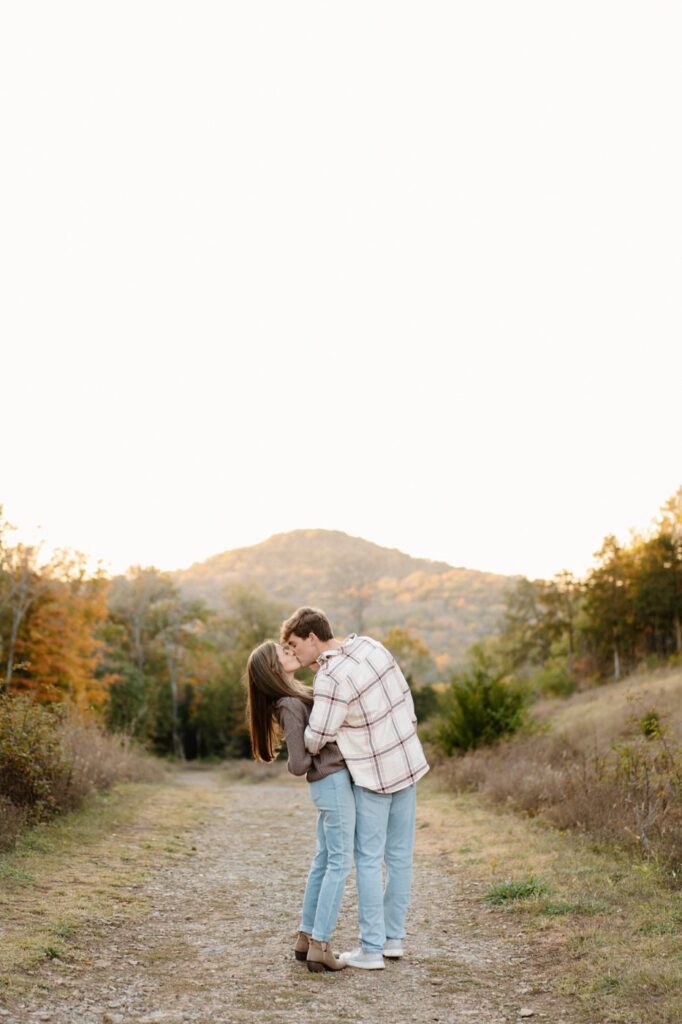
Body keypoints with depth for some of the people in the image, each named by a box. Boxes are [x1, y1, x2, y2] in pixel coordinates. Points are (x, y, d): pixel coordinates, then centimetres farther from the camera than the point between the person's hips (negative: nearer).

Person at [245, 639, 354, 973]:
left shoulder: (297, 693, 8)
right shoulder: (290, 705, -20)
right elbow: (298, 764, -19)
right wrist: (321, 756, 0)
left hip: (330, 783, 9)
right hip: (333, 782, -9)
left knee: (324, 860, 15)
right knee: (339, 863, -3)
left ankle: (306, 936, 21)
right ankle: (319, 945, 0)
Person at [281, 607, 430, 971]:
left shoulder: (331, 678, -23)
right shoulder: (369, 645, 0)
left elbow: (316, 737, -23)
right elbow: (403, 693, 9)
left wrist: (310, 750, 1)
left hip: (373, 776, -8)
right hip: (409, 762, 8)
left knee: (368, 861, 3)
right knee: (400, 856, 13)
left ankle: (371, 949, 7)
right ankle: (393, 937, 23)